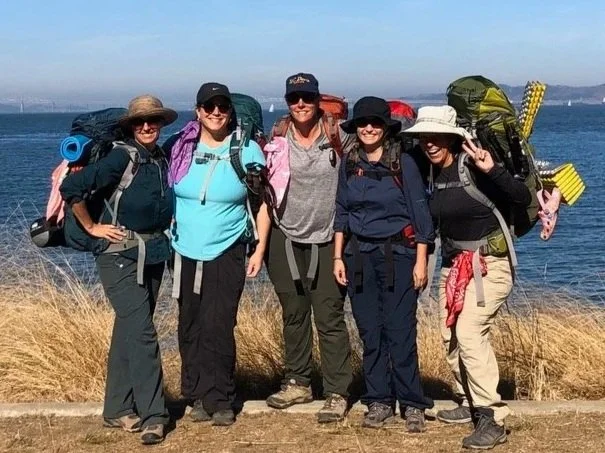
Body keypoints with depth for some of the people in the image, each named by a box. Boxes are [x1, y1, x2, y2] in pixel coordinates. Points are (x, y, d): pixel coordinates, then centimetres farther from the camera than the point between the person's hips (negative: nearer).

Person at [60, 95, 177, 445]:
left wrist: (162, 234, 10)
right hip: (121, 255, -7)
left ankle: (118, 409, 21)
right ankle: (153, 415, -6)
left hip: (153, 255, 7)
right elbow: (72, 188, -20)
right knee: (142, 332, -11)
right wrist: (91, 227, -13)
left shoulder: (162, 159, 7)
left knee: (128, 332, 13)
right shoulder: (123, 157, -14)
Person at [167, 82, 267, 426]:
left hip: (226, 253, -3)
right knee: (190, 328, 6)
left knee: (218, 328, -9)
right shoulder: (181, 148, 3)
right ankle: (198, 395, 18)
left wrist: (260, 248, -4)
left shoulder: (247, 151, -3)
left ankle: (220, 400, 3)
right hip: (186, 253, 3)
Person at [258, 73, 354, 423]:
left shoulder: (339, 138, -5)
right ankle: (298, 383, 26)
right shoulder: (278, 142, 0)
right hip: (286, 240, 3)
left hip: (326, 240, -2)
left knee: (330, 319, -3)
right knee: (294, 315, 13)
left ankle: (337, 393, 5)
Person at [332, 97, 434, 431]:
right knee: (369, 332, 6)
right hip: (359, 256, 4)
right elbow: (341, 214, 13)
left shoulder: (403, 163, -2)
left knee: (400, 332, -7)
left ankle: (412, 404, 2)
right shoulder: (349, 165, 9)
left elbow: (420, 214, -3)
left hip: (397, 253, -4)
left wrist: (420, 261, -7)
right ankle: (378, 401, 15)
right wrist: (338, 257, 7)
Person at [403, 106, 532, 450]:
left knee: (469, 332, -20)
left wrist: (491, 170, -38)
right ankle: (471, 403, 32)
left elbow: (523, 198, -25)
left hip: (489, 263, -8)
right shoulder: (433, 173, 3)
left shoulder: (472, 166, -18)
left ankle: (492, 419, -15)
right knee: (451, 337, 13)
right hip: (454, 265, 8)